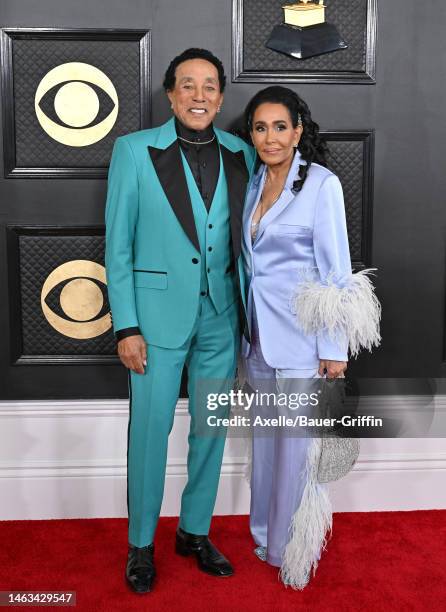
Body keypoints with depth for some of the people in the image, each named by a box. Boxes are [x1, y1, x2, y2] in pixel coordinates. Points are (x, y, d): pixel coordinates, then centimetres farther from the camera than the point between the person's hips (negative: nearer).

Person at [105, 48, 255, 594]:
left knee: (211, 428, 13)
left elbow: (246, 239, 9)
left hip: (221, 318, 4)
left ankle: (195, 531, 33)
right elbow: (117, 245, -5)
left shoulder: (241, 155, 3)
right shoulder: (135, 151, -5)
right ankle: (141, 543, 25)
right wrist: (126, 326, -10)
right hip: (158, 315, -3)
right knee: (150, 429, 5)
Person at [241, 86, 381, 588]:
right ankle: (265, 535, 34)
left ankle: (292, 549, 22)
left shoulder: (321, 184, -11)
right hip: (260, 336, 6)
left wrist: (334, 349, -13)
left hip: (301, 337, -6)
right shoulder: (255, 184, 8)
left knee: (298, 444, 3)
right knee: (265, 438, 16)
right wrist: (248, 329, 14)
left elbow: (336, 269, -12)